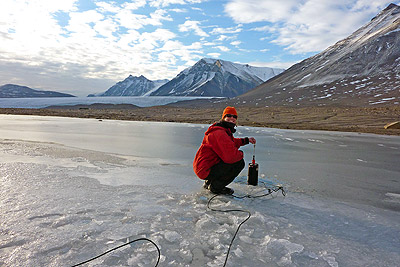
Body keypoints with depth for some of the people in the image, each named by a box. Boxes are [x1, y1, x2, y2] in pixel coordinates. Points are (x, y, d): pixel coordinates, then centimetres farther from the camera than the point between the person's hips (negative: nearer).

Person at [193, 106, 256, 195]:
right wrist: (241, 154, -11)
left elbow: (233, 142, 36)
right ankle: (216, 186, -4)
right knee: (239, 162, -17)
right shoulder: (219, 133, -23)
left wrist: (247, 140, 24)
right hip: (206, 170, -11)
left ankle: (209, 182, 19)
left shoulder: (226, 131, 15)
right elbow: (230, 156, -32)